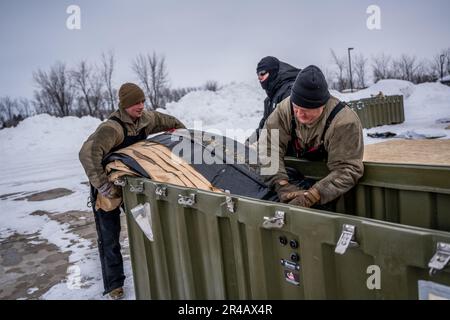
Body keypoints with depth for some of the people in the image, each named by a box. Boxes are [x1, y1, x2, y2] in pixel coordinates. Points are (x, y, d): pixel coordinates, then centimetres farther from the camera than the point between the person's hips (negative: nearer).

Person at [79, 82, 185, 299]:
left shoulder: (145, 119, -8)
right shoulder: (113, 127, -31)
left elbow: (168, 121, 12)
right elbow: (88, 153, -45)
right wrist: (104, 187, -44)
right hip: (109, 185, -6)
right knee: (109, 235, 0)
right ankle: (114, 285, 15)